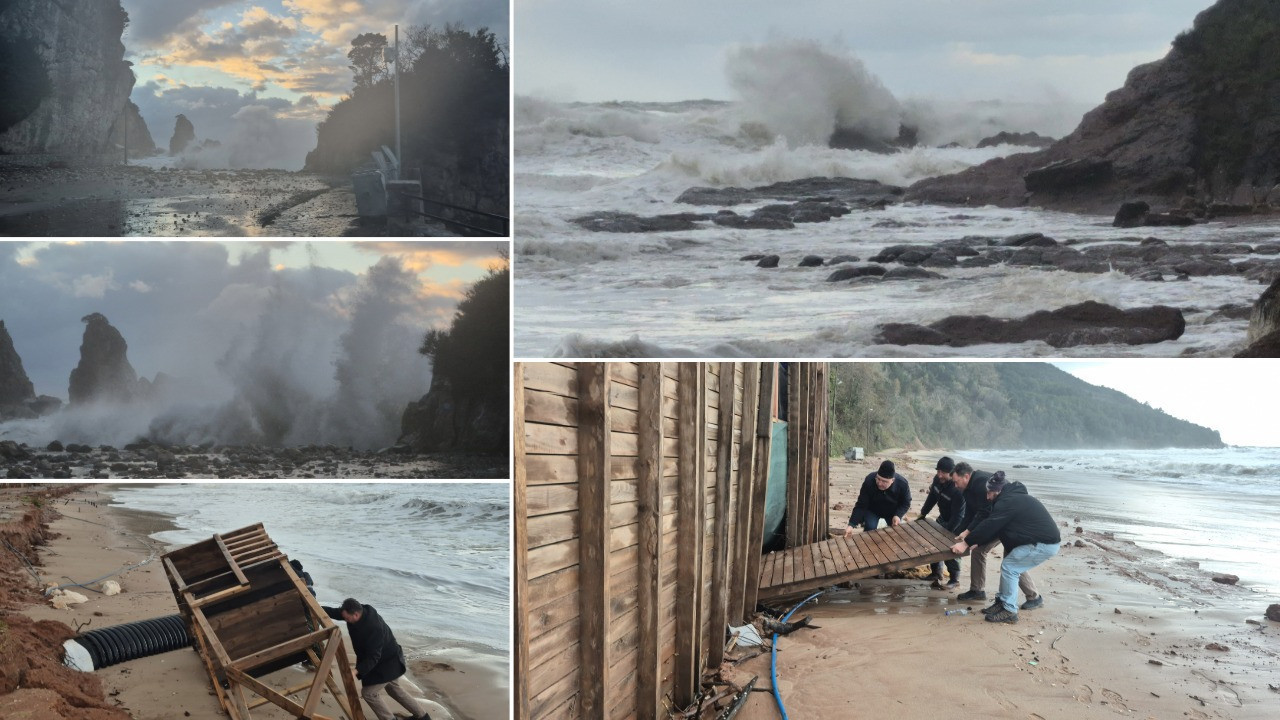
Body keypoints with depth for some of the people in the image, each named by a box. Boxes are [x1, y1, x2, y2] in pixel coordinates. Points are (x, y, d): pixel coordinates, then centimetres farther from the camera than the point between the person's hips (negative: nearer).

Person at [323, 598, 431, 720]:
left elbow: (373, 657, -36)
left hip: (388, 662, -10)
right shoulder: (364, 612, -14)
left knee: (369, 692, -6)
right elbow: (335, 612, -4)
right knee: (394, 688, 23)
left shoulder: (374, 628, -38)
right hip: (388, 659, 10)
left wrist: (358, 671, -46)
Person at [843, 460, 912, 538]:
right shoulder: (869, 481, -36)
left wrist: (898, 515, -32)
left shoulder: (902, 484, -32)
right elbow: (860, 506, -31)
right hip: (872, 511, -2)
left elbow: (906, 503, -12)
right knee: (870, 528, -24)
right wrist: (851, 525, -41)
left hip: (893, 512, 2)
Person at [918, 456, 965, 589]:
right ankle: (936, 573, 29)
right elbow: (932, 497, 4)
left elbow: (957, 515, -33)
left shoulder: (957, 489, -37)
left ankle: (955, 580, 4)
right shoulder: (938, 479, -14)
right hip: (943, 518, 8)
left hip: (955, 522, -8)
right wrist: (922, 514, 9)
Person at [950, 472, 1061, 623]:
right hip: (1046, 539, 10)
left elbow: (989, 525, -18)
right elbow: (995, 527, 17)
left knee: (1009, 568, -6)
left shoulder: (1007, 502, -17)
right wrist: (977, 542, 12)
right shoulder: (1014, 496, 16)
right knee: (1012, 567, 14)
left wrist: (966, 543, -12)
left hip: (1044, 544, -10)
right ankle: (1003, 602, 20)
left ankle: (1009, 611, -2)